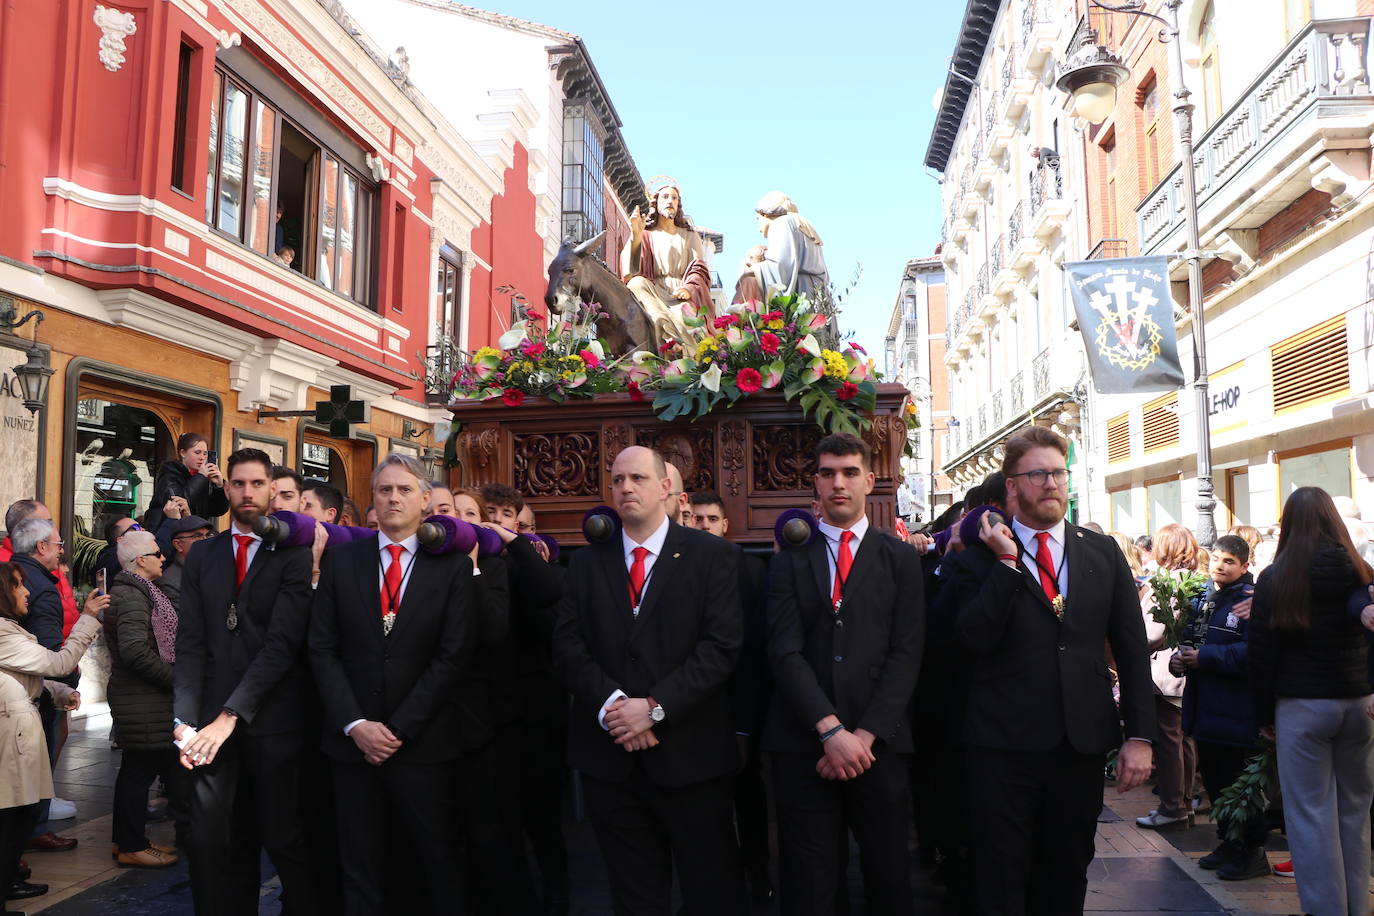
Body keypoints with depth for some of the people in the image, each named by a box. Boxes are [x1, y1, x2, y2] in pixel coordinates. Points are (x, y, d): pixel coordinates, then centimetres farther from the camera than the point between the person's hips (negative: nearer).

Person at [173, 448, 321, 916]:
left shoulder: (293, 554, -2)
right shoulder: (202, 554, 11)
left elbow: (283, 642, -11)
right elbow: (189, 642, 4)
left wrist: (231, 715, -16)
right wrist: (184, 719, -6)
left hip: (272, 719, -3)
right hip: (212, 719, 3)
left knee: (284, 838, 5)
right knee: (207, 839, 6)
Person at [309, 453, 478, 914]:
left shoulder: (453, 566, -2)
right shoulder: (341, 560, 5)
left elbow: (452, 656, -7)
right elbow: (323, 649, 2)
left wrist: (399, 729, -11)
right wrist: (355, 725, -8)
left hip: (424, 743, -2)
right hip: (353, 739, 2)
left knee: (441, 862, 8)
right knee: (361, 868, 12)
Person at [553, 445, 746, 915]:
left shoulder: (711, 554, -1)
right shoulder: (586, 562, 9)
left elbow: (721, 646, -10)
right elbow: (568, 646, 2)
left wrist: (655, 707, -17)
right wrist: (610, 705, -14)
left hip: (690, 752, -2)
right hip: (609, 756, 3)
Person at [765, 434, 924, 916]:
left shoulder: (901, 559, 8)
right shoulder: (790, 560, 7)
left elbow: (905, 654, 0)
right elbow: (785, 652, -3)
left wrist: (865, 735, -10)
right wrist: (831, 731, -13)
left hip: (877, 743, 0)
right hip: (803, 743, 0)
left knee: (888, 876, 8)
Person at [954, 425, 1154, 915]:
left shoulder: (1103, 553, 7)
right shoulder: (982, 556, -2)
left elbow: (1131, 649, 7)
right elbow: (976, 637, -15)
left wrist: (1139, 736, 2)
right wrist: (1005, 561, -17)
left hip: (1082, 742, 3)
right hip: (1003, 745, -3)